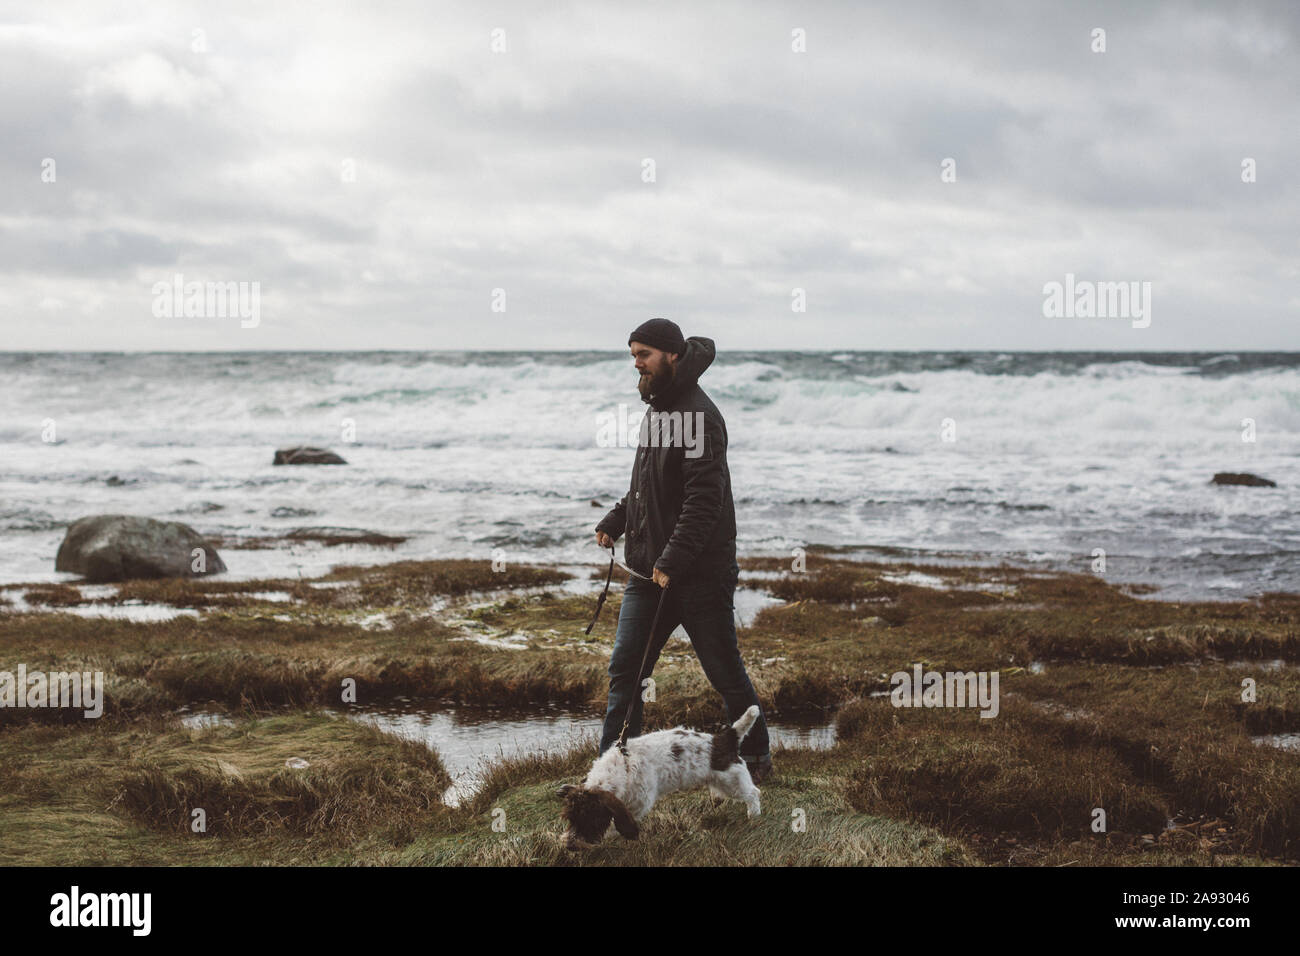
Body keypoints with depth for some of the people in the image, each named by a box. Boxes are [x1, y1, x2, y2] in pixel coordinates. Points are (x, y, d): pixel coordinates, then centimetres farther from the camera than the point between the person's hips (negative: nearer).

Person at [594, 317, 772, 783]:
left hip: (700, 574, -8)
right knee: (624, 670, 5)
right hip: (648, 573, 8)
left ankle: (755, 757, 24)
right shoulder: (657, 409, 12)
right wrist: (614, 521, 10)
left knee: (725, 673, 5)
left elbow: (705, 499, -24)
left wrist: (672, 561, -28)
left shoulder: (698, 416, -17)